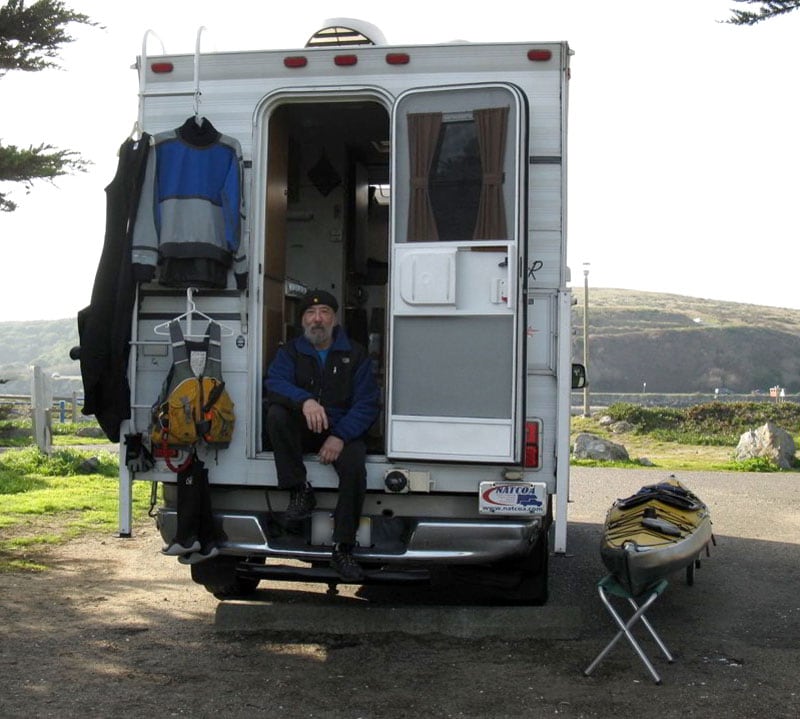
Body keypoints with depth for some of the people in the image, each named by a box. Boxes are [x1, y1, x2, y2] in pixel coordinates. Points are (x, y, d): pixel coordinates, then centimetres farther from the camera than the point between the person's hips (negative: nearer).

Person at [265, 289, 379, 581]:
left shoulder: (355, 354, 6)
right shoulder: (290, 352, 8)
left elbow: (366, 404, -3)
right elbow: (274, 384, -14)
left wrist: (340, 436, -20)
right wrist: (305, 401, -36)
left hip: (343, 432, -1)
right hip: (302, 433, 1)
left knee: (355, 467, -31)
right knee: (276, 414, -29)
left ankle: (343, 550, -22)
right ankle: (300, 491, -20)